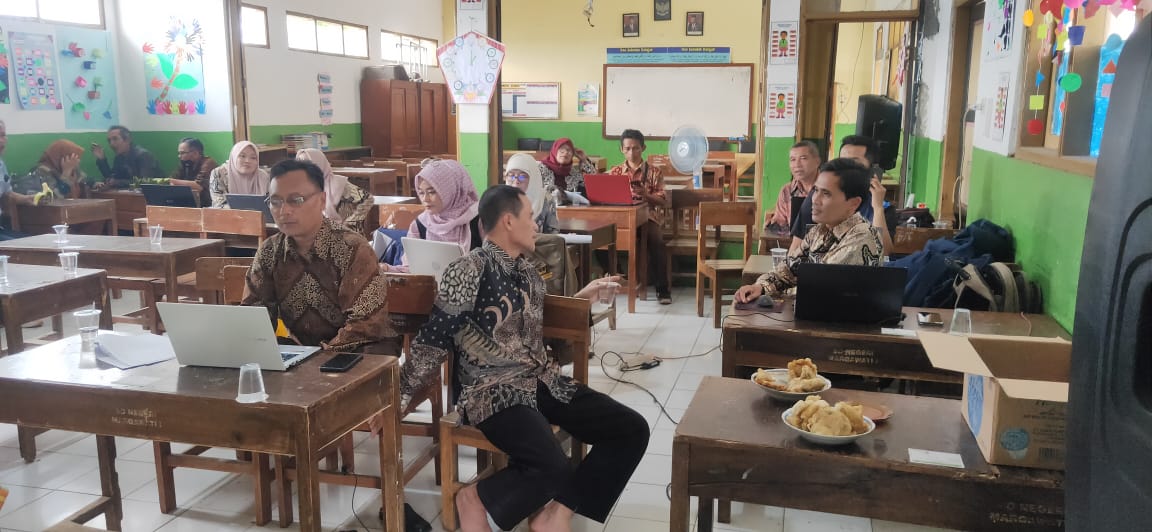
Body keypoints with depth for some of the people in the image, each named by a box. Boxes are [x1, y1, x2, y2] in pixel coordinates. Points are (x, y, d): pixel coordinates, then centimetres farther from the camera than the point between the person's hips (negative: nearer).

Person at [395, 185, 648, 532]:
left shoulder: (527, 272, 13)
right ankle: (476, 499, -2)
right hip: (495, 393, -8)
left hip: (545, 382, 8)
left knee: (632, 429, -4)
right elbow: (434, 340, -11)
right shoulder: (468, 271, -12)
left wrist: (583, 296, 27)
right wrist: (402, 397, -10)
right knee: (555, 471, -31)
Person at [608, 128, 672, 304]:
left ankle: (662, 288, -23)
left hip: (648, 216, -1)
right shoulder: (615, 171, 14)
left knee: (656, 240, -34)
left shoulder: (654, 172, 8)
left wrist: (646, 195, -18)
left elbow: (663, 202, 1)